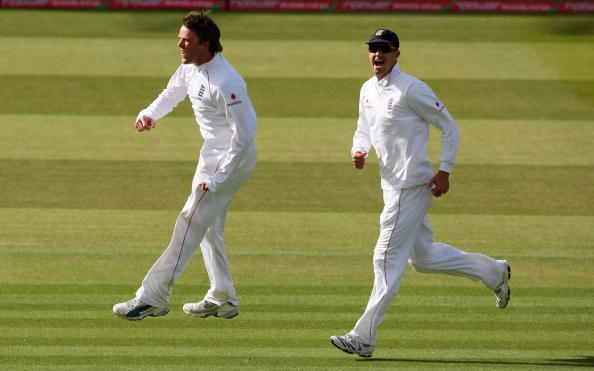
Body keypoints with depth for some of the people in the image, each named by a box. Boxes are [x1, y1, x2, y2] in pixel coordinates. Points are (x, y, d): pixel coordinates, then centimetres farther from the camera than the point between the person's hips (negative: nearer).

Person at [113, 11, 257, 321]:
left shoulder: (225, 83, -29)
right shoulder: (191, 68, 0)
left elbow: (245, 134, -28)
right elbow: (171, 94, 18)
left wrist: (216, 178, -27)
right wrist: (148, 114, -5)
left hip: (233, 159, -10)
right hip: (212, 154, 10)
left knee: (190, 224, -9)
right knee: (208, 228, 18)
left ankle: (152, 298, -7)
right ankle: (222, 300, 28)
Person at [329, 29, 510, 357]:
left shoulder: (411, 89, -14)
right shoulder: (368, 90, 11)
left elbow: (449, 127, -11)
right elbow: (363, 130, 23)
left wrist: (444, 171, -15)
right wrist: (358, 151, -1)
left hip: (412, 185, -10)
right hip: (391, 185, 10)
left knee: (388, 258, -9)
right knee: (422, 257, 18)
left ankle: (364, 337, -9)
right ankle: (493, 272, 35)